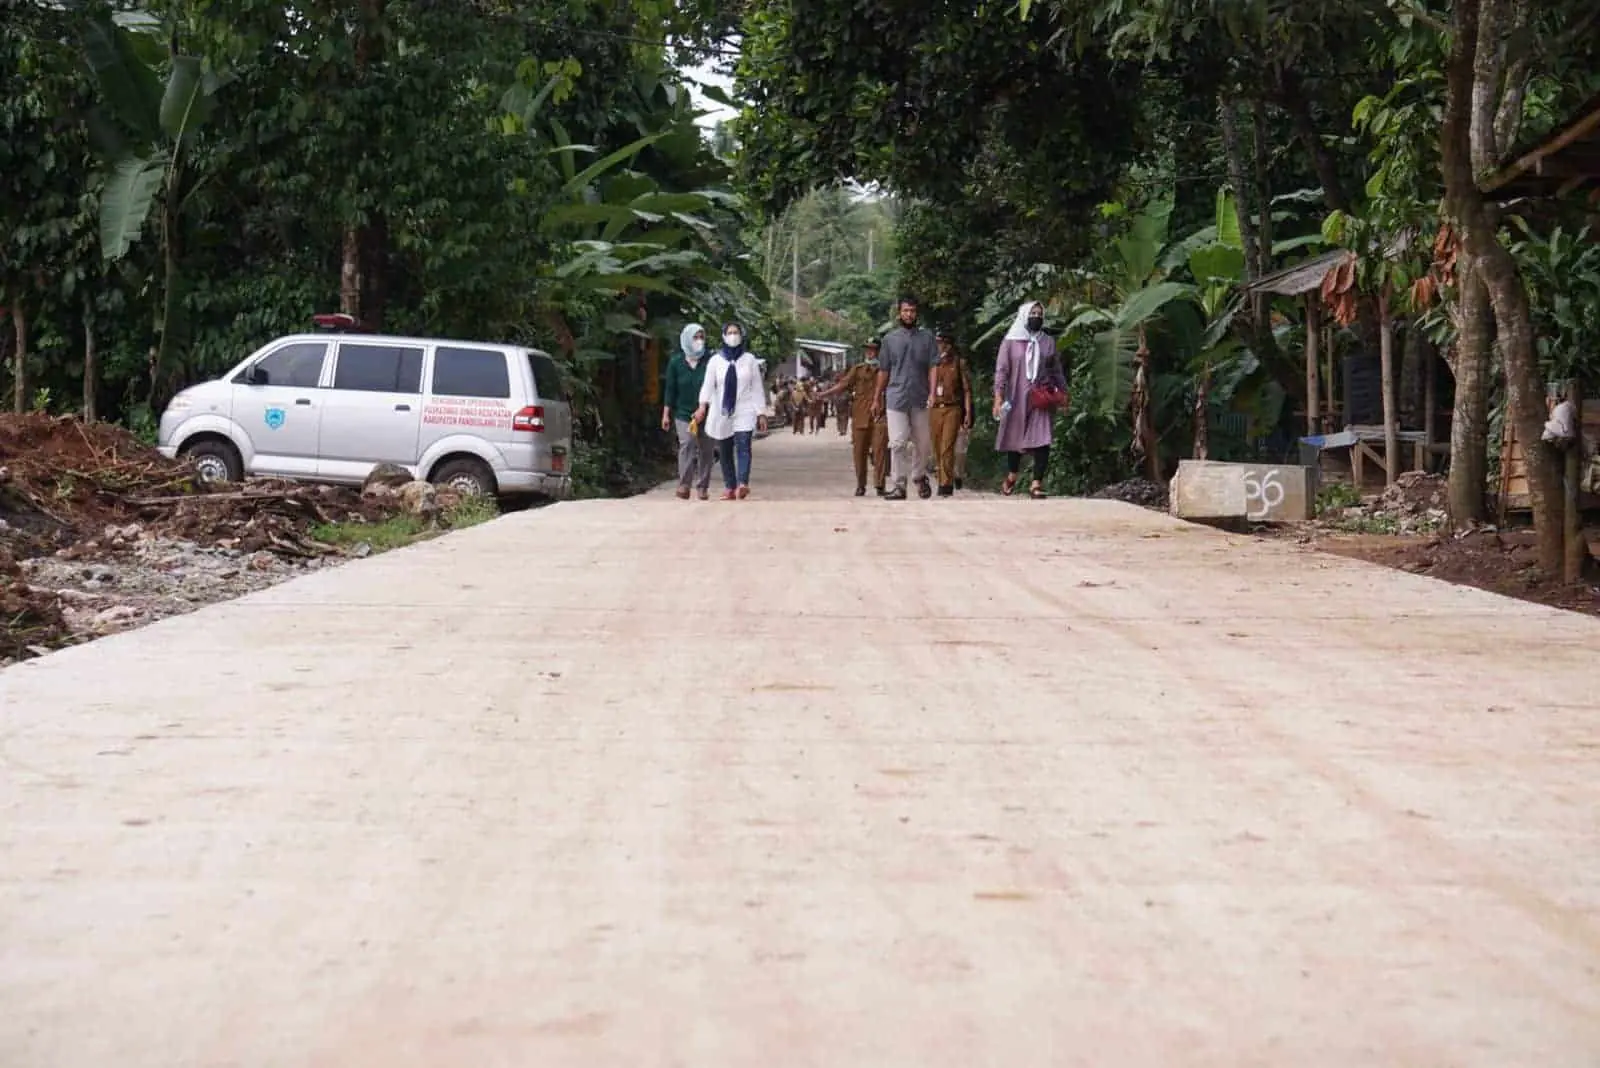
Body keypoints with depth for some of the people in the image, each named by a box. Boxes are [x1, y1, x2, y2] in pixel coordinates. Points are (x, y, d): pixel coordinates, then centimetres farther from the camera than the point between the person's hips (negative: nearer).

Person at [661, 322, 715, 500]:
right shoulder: (676, 362, 1)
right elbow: (670, 389, 5)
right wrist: (666, 414, 4)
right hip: (683, 412, -1)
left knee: (706, 449, 4)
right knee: (687, 442, -18)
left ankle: (703, 487, 15)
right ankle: (684, 484, -16)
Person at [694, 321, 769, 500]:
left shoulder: (749, 359, 7)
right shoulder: (715, 360, 6)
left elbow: (757, 388, 8)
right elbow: (708, 384, -6)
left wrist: (761, 413, 2)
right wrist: (703, 406, -23)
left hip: (744, 412, -2)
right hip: (721, 413, 2)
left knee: (743, 446, -20)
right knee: (725, 453, 4)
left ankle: (742, 484, -35)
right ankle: (730, 489, 9)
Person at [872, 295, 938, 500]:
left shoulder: (927, 337, 6)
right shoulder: (890, 338, 8)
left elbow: (933, 367, 0)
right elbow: (884, 370, 11)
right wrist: (877, 399, 9)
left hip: (920, 399, 1)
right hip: (896, 397, -1)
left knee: (923, 443, 8)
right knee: (898, 443, -7)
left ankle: (919, 476, 30)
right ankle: (900, 485, -4)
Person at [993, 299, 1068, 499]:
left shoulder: (1048, 342, 10)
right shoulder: (1010, 342, 1)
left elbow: (1057, 370, 14)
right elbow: (1001, 370, -2)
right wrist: (998, 397, -10)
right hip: (1017, 399, -1)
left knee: (1043, 441, -10)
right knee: (1015, 438, 10)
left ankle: (1036, 484, -8)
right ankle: (1012, 476, 34)